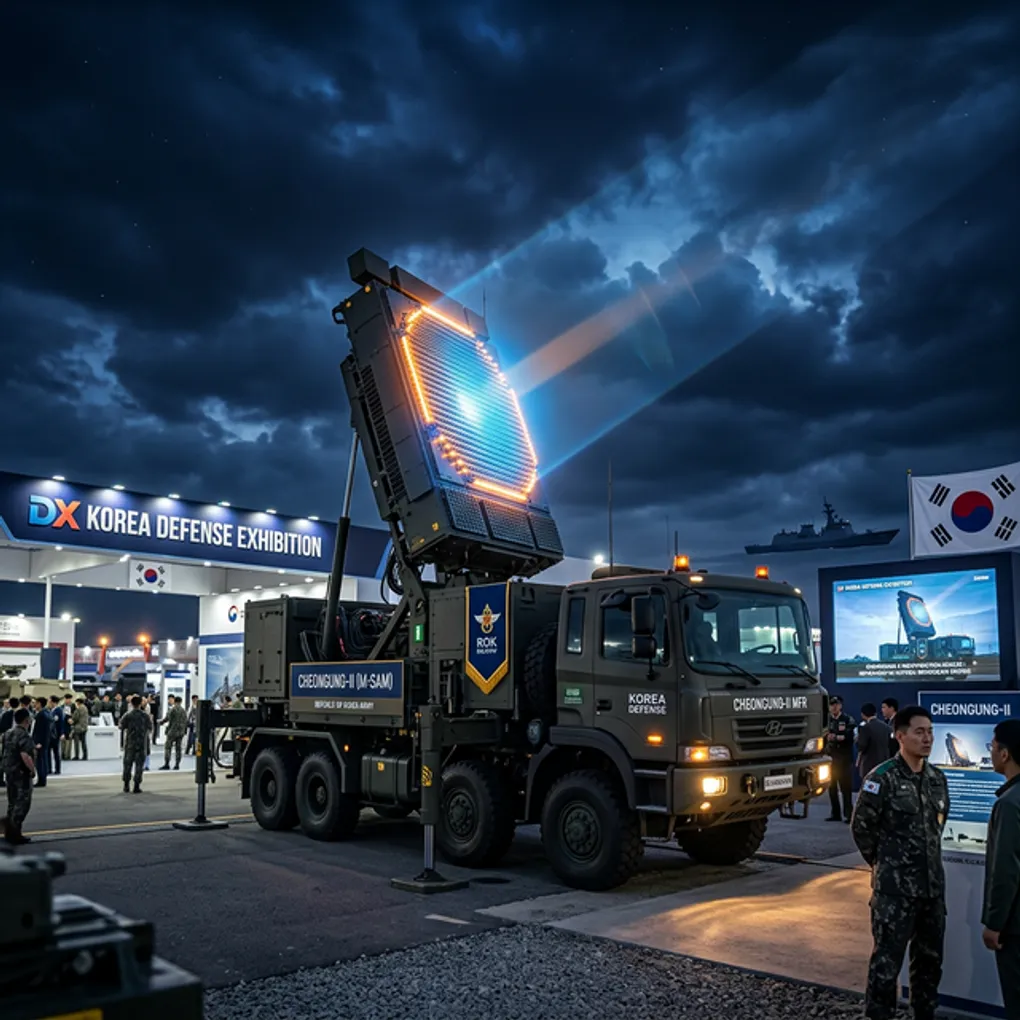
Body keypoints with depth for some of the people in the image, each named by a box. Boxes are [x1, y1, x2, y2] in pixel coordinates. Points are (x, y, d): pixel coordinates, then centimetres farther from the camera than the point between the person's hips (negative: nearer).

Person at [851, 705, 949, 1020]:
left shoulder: (937, 778, 5)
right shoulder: (882, 778, -15)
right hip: (894, 887, -6)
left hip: (933, 885, 6)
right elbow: (861, 827, -7)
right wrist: (883, 863, 4)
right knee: (887, 959, 2)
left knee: (930, 957, 17)